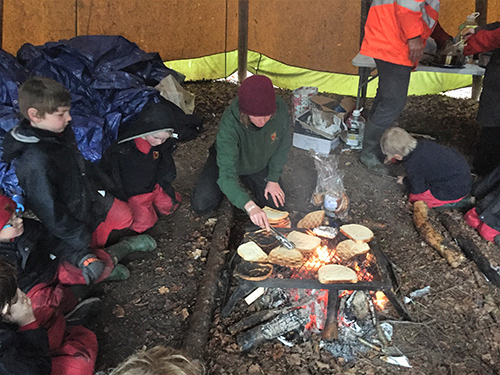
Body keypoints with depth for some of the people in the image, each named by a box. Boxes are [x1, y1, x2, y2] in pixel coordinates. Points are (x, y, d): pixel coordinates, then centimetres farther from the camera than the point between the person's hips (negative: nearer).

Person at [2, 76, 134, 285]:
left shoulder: (61, 132, -8)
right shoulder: (35, 161, -34)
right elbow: (48, 210, -28)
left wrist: (102, 186, 19)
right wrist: (78, 240, -23)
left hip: (91, 198, 8)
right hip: (75, 217, -8)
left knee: (125, 216, 14)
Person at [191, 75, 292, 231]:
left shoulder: (280, 109, -31)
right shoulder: (229, 124, -41)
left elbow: (283, 144, -10)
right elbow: (226, 172, -43)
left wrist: (273, 179, -9)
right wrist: (250, 206, -56)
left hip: (259, 164, 3)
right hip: (228, 160, -2)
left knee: (276, 203, -9)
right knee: (201, 206, -15)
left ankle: (246, 180, 19)